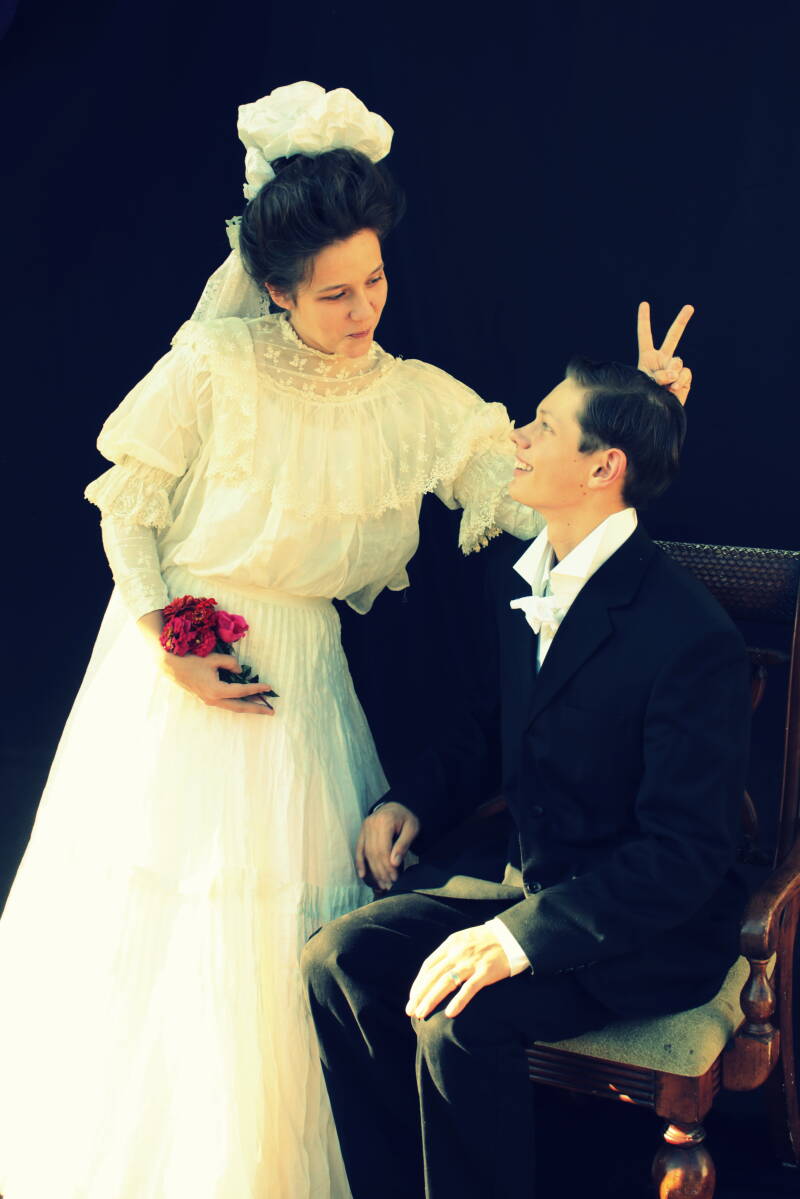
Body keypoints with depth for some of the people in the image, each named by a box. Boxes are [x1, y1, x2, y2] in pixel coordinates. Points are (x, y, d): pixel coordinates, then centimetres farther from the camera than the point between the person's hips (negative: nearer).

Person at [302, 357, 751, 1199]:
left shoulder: (692, 637, -23)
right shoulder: (515, 577, 3)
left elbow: (685, 853, -23)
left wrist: (523, 933, -31)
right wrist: (413, 799, 3)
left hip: (646, 919, -7)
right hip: (519, 866, 8)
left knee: (461, 1020, -30)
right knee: (337, 961, -10)